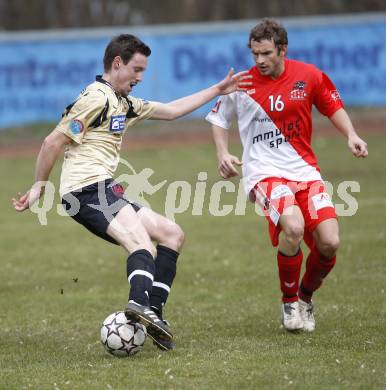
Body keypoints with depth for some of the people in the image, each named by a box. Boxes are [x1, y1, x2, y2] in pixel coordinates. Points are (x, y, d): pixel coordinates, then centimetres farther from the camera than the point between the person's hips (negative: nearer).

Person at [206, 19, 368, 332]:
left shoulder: (308, 76, -1)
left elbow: (333, 106, 16)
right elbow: (218, 119, 14)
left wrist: (351, 135, 0)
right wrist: (223, 154, -1)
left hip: (305, 171, 3)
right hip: (265, 173, -3)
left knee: (329, 242, -13)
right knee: (293, 226, -31)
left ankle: (306, 296, 20)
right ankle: (289, 302, -7)